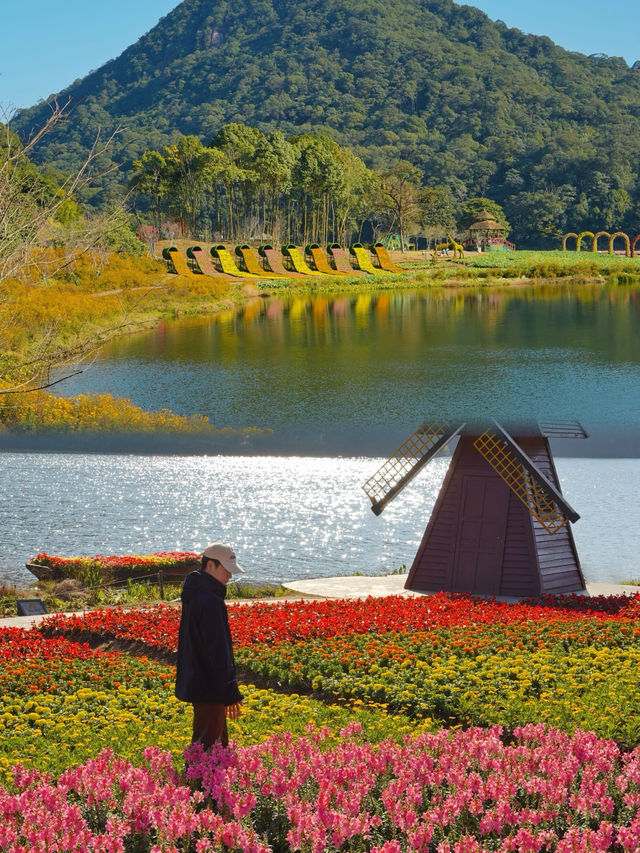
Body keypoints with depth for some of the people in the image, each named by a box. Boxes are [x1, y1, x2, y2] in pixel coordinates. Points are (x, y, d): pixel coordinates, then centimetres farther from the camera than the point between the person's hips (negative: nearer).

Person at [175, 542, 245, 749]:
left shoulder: (194, 595, 11)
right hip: (208, 687, -10)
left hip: (195, 683, 10)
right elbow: (217, 651, -23)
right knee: (206, 745, -6)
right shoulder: (210, 601, -22)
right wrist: (231, 693, -19)